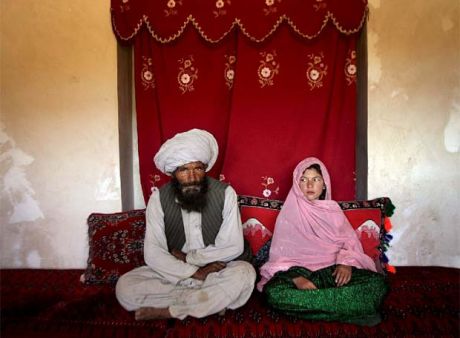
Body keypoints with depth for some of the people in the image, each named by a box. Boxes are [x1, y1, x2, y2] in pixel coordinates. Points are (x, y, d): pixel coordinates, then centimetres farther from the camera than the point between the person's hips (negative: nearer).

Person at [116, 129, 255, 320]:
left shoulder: (225, 193, -12)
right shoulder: (159, 199, -9)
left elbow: (234, 247, -15)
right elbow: (153, 254, -15)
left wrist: (187, 257, -11)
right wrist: (195, 273, -24)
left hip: (219, 271, -1)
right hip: (174, 274, 1)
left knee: (244, 273, -32)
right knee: (125, 286, -21)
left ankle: (167, 311, -19)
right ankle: (214, 302, -17)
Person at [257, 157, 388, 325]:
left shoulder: (333, 209, 12)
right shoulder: (289, 213, 4)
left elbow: (350, 240, 9)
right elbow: (280, 253, -3)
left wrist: (346, 262, -14)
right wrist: (296, 278, -22)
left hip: (333, 270, 2)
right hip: (299, 271, -2)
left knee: (378, 282, -22)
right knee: (274, 291, -35)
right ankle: (351, 307, -27)